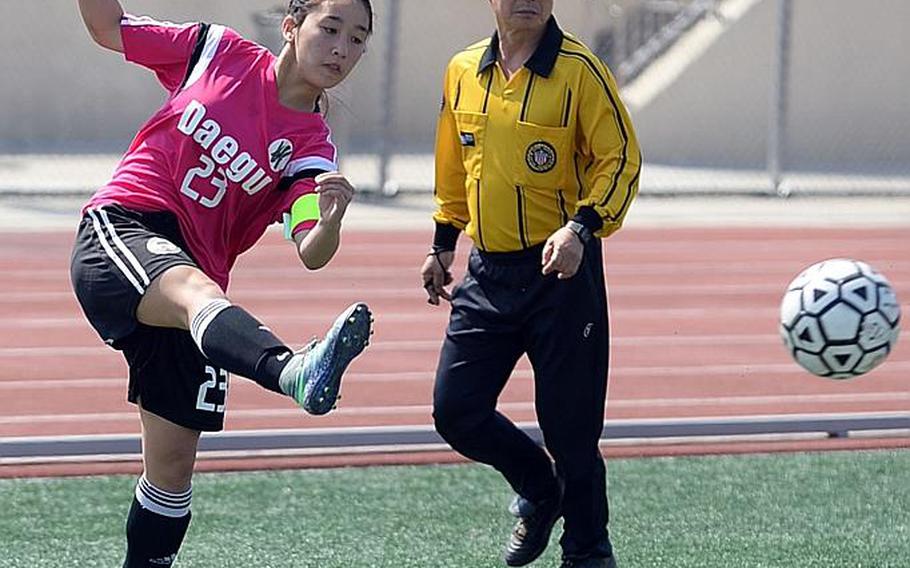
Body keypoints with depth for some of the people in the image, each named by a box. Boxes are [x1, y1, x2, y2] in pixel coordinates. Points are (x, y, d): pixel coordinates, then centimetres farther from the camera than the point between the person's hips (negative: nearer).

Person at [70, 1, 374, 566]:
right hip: (120, 229, -4)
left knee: (174, 461, 1)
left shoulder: (311, 150, 4)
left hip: (193, 277, 4)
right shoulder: (220, 52, 6)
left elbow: (311, 254, -12)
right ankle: (293, 370, -69)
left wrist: (330, 221, -34)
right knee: (197, 291, -38)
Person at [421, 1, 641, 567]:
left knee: (570, 424, -2)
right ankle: (540, 491, 30)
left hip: (561, 269, -5)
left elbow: (621, 157, -11)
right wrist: (444, 244, 21)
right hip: (487, 272, 5)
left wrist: (581, 227, -24)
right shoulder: (463, 72, 7)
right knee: (456, 410, 3)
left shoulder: (579, 69, -10)